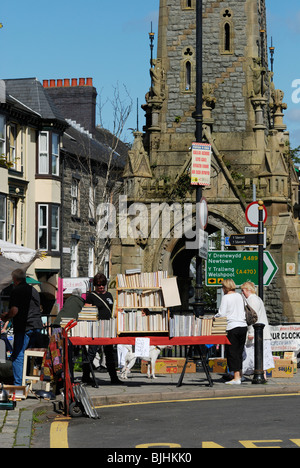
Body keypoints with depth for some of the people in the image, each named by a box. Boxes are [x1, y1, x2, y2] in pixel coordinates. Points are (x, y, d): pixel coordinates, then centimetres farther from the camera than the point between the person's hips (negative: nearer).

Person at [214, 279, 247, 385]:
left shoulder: (226, 297, -6)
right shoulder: (239, 296, 12)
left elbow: (222, 314, -10)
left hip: (232, 327, -6)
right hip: (243, 326, 6)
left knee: (232, 352, -2)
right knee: (239, 352, 13)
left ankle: (236, 378, -6)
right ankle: (239, 375, 16)